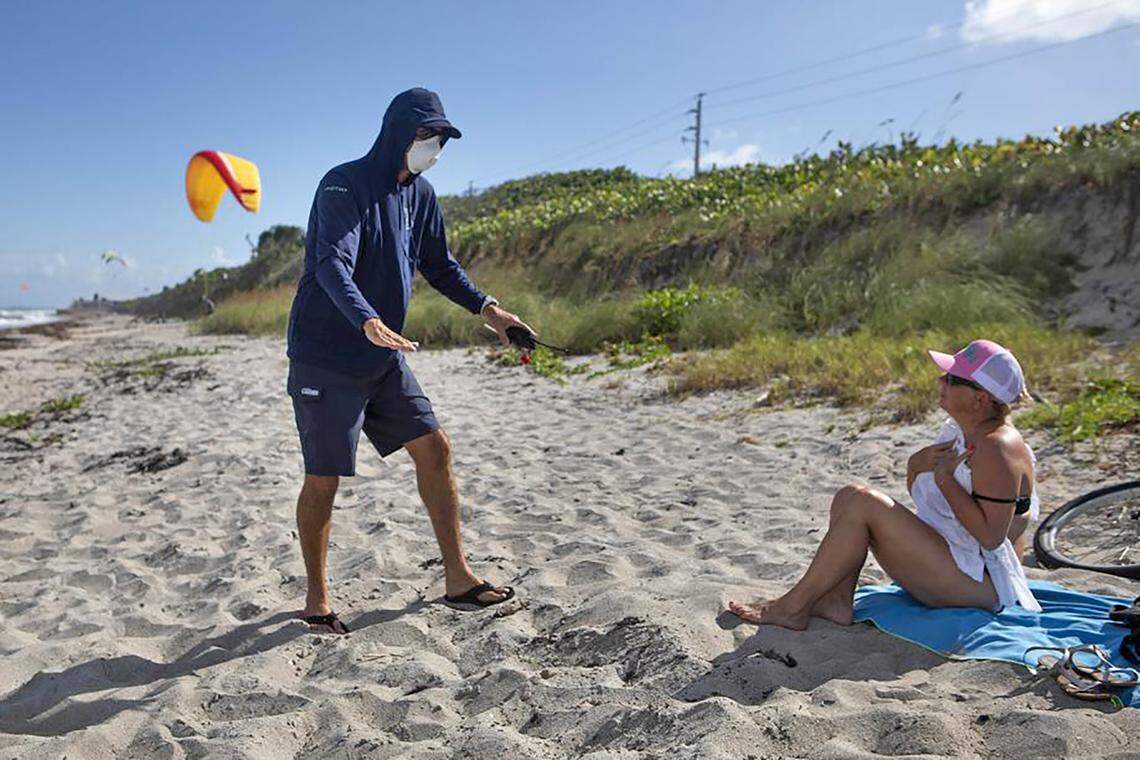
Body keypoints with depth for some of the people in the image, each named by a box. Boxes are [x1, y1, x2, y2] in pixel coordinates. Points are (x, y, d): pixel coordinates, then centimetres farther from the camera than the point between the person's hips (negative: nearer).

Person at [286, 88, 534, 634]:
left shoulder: (420, 195, 10)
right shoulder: (344, 186, -15)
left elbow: (439, 265, 19)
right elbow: (332, 265, -29)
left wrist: (486, 308, 5)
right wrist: (368, 322, -47)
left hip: (384, 361, 8)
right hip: (325, 358, -7)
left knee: (434, 450, 3)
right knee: (323, 481, 0)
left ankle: (457, 579, 14)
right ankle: (316, 599, 20)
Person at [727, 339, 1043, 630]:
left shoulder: (996, 450, -21)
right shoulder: (958, 428, 8)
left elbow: (991, 536, -26)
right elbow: (917, 490, 17)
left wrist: (944, 478, -23)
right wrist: (918, 463, -6)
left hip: (977, 583, -10)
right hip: (941, 554, 10)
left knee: (863, 502, -22)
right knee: (849, 496, 1)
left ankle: (793, 607, -16)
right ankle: (838, 600, -11)